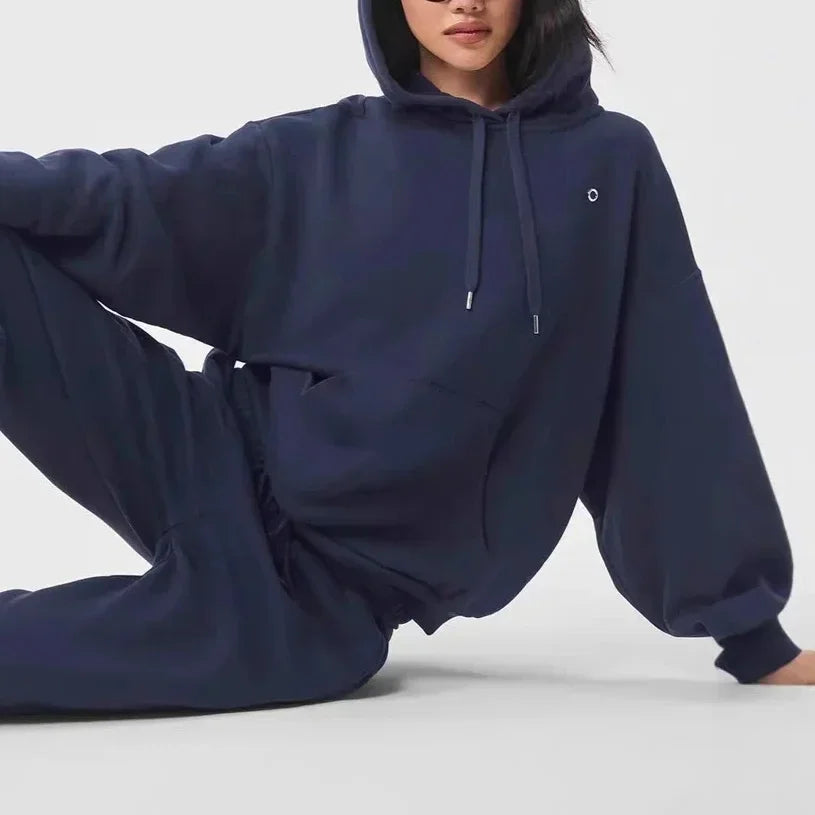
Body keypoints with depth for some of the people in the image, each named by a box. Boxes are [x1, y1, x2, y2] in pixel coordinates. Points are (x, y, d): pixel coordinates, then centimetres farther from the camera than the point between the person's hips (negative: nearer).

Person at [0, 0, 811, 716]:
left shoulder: (613, 162, 5)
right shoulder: (318, 157, 7)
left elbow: (678, 401, 4)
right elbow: (129, 202, -2)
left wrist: (749, 625, 4)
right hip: (228, 467, 1)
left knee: (250, 638, -38)